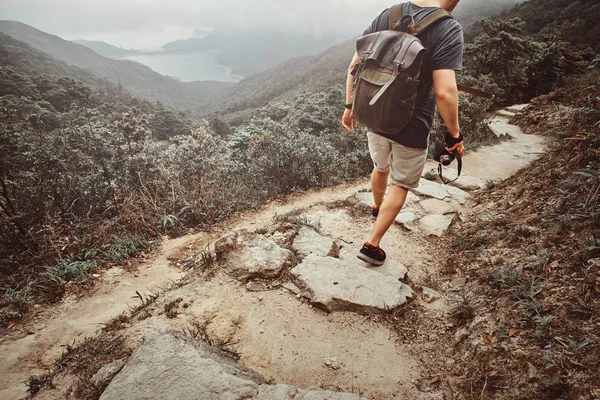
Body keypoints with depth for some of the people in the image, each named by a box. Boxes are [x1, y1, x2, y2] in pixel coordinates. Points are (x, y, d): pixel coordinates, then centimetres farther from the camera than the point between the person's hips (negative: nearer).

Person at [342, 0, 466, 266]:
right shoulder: (448, 30, -18)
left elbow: (354, 66, 0)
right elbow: (444, 92, -27)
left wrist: (349, 107, 10)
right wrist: (455, 134, -13)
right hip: (411, 129, -5)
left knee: (381, 168, 30)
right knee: (400, 186, 14)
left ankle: (377, 207, 56)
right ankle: (372, 245, 17)